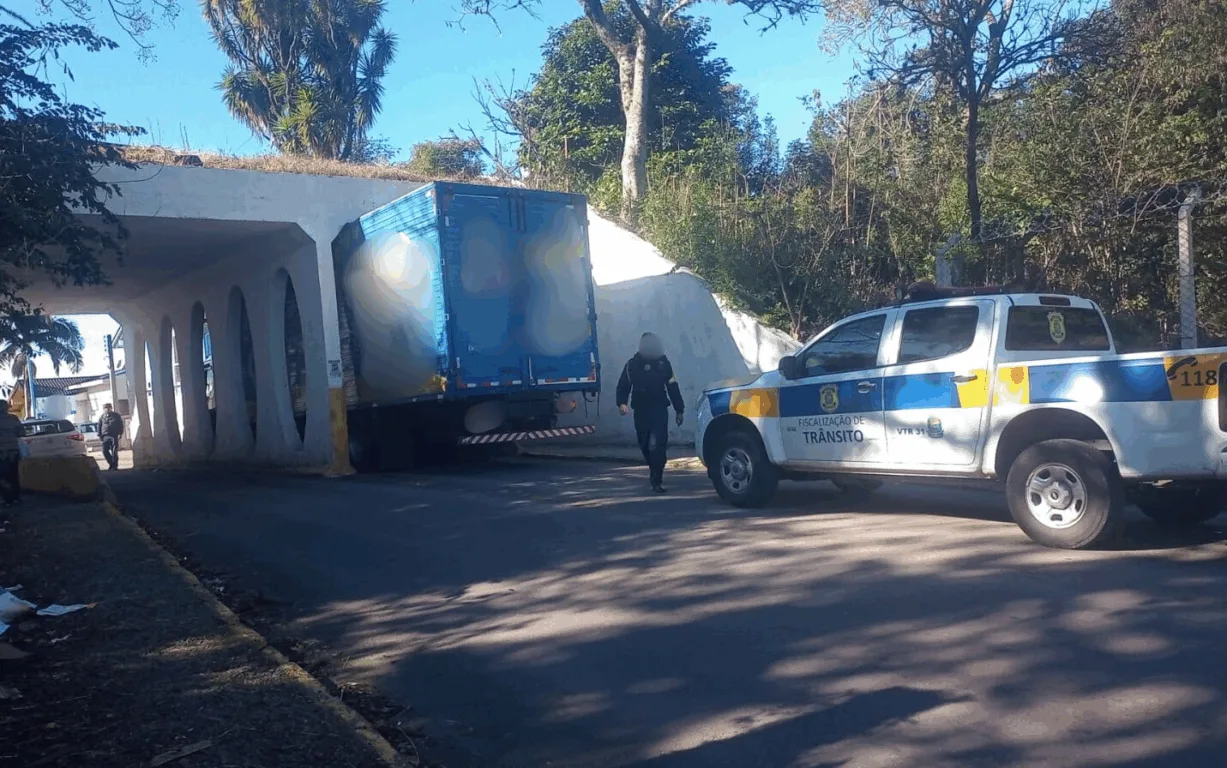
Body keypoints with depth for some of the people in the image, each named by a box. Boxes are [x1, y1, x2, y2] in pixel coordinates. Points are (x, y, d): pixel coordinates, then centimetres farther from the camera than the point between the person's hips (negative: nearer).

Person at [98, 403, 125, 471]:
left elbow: (121, 425, 7)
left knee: (114, 451, -4)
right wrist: (100, 435, 6)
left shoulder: (116, 416, 7)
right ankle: (111, 464, 14)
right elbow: (99, 426, 14)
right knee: (105, 451, -3)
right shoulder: (102, 417, 12)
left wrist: (120, 433, -1)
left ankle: (114, 466, 2)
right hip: (105, 436, 3)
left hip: (114, 436, -3)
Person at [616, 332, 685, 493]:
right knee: (645, 445, 11)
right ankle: (655, 472, 32)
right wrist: (622, 403, -15)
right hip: (640, 410, 2)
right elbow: (623, 386, 4)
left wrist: (679, 409, 7)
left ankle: (657, 479, -13)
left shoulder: (663, 362, 2)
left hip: (659, 410, -2)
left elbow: (673, 387, 6)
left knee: (658, 444, -14)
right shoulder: (632, 364, 2)